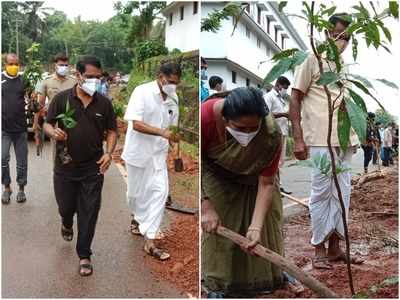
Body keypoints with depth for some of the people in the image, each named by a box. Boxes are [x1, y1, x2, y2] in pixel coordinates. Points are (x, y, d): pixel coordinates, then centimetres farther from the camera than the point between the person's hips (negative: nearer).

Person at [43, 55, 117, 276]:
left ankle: (84, 256, 16)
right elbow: (47, 124, 0)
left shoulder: (104, 103, -1)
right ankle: (67, 224, 51)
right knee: (66, 206, 14)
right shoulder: (61, 98, -5)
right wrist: (54, 132, -23)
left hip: (93, 168, 0)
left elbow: (111, 130, 5)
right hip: (65, 167, 0)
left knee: (89, 213, 2)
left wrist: (109, 152, -12)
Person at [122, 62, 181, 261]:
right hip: (137, 151, -4)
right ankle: (136, 217, 48)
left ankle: (149, 241, -4)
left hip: (158, 153, 4)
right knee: (136, 191, 14)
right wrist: (162, 132, -33)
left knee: (160, 191, -9)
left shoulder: (173, 98, 1)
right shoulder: (142, 92, -16)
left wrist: (173, 137, -6)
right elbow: (136, 124, -23)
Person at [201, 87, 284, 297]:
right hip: (216, 174, 0)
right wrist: (206, 206, -32)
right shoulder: (206, 116, -40)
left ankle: (268, 272, 35)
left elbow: (266, 183, -29)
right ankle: (218, 282, 20)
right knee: (215, 226, 1)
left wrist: (256, 226, -35)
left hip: (253, 178, 1)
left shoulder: (272, 135, -38)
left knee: (266, 220, 11)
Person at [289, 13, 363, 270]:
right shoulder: (312, 60, -2)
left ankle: (335, 247, 18)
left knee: (342, 193, 8)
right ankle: (320, 250, 9)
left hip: (345, 140, 6)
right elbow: (295, 100, -5)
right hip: (320, 140, -6)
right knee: (322, 193, -2)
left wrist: (354, 137, 16)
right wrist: (298, 139, -12)